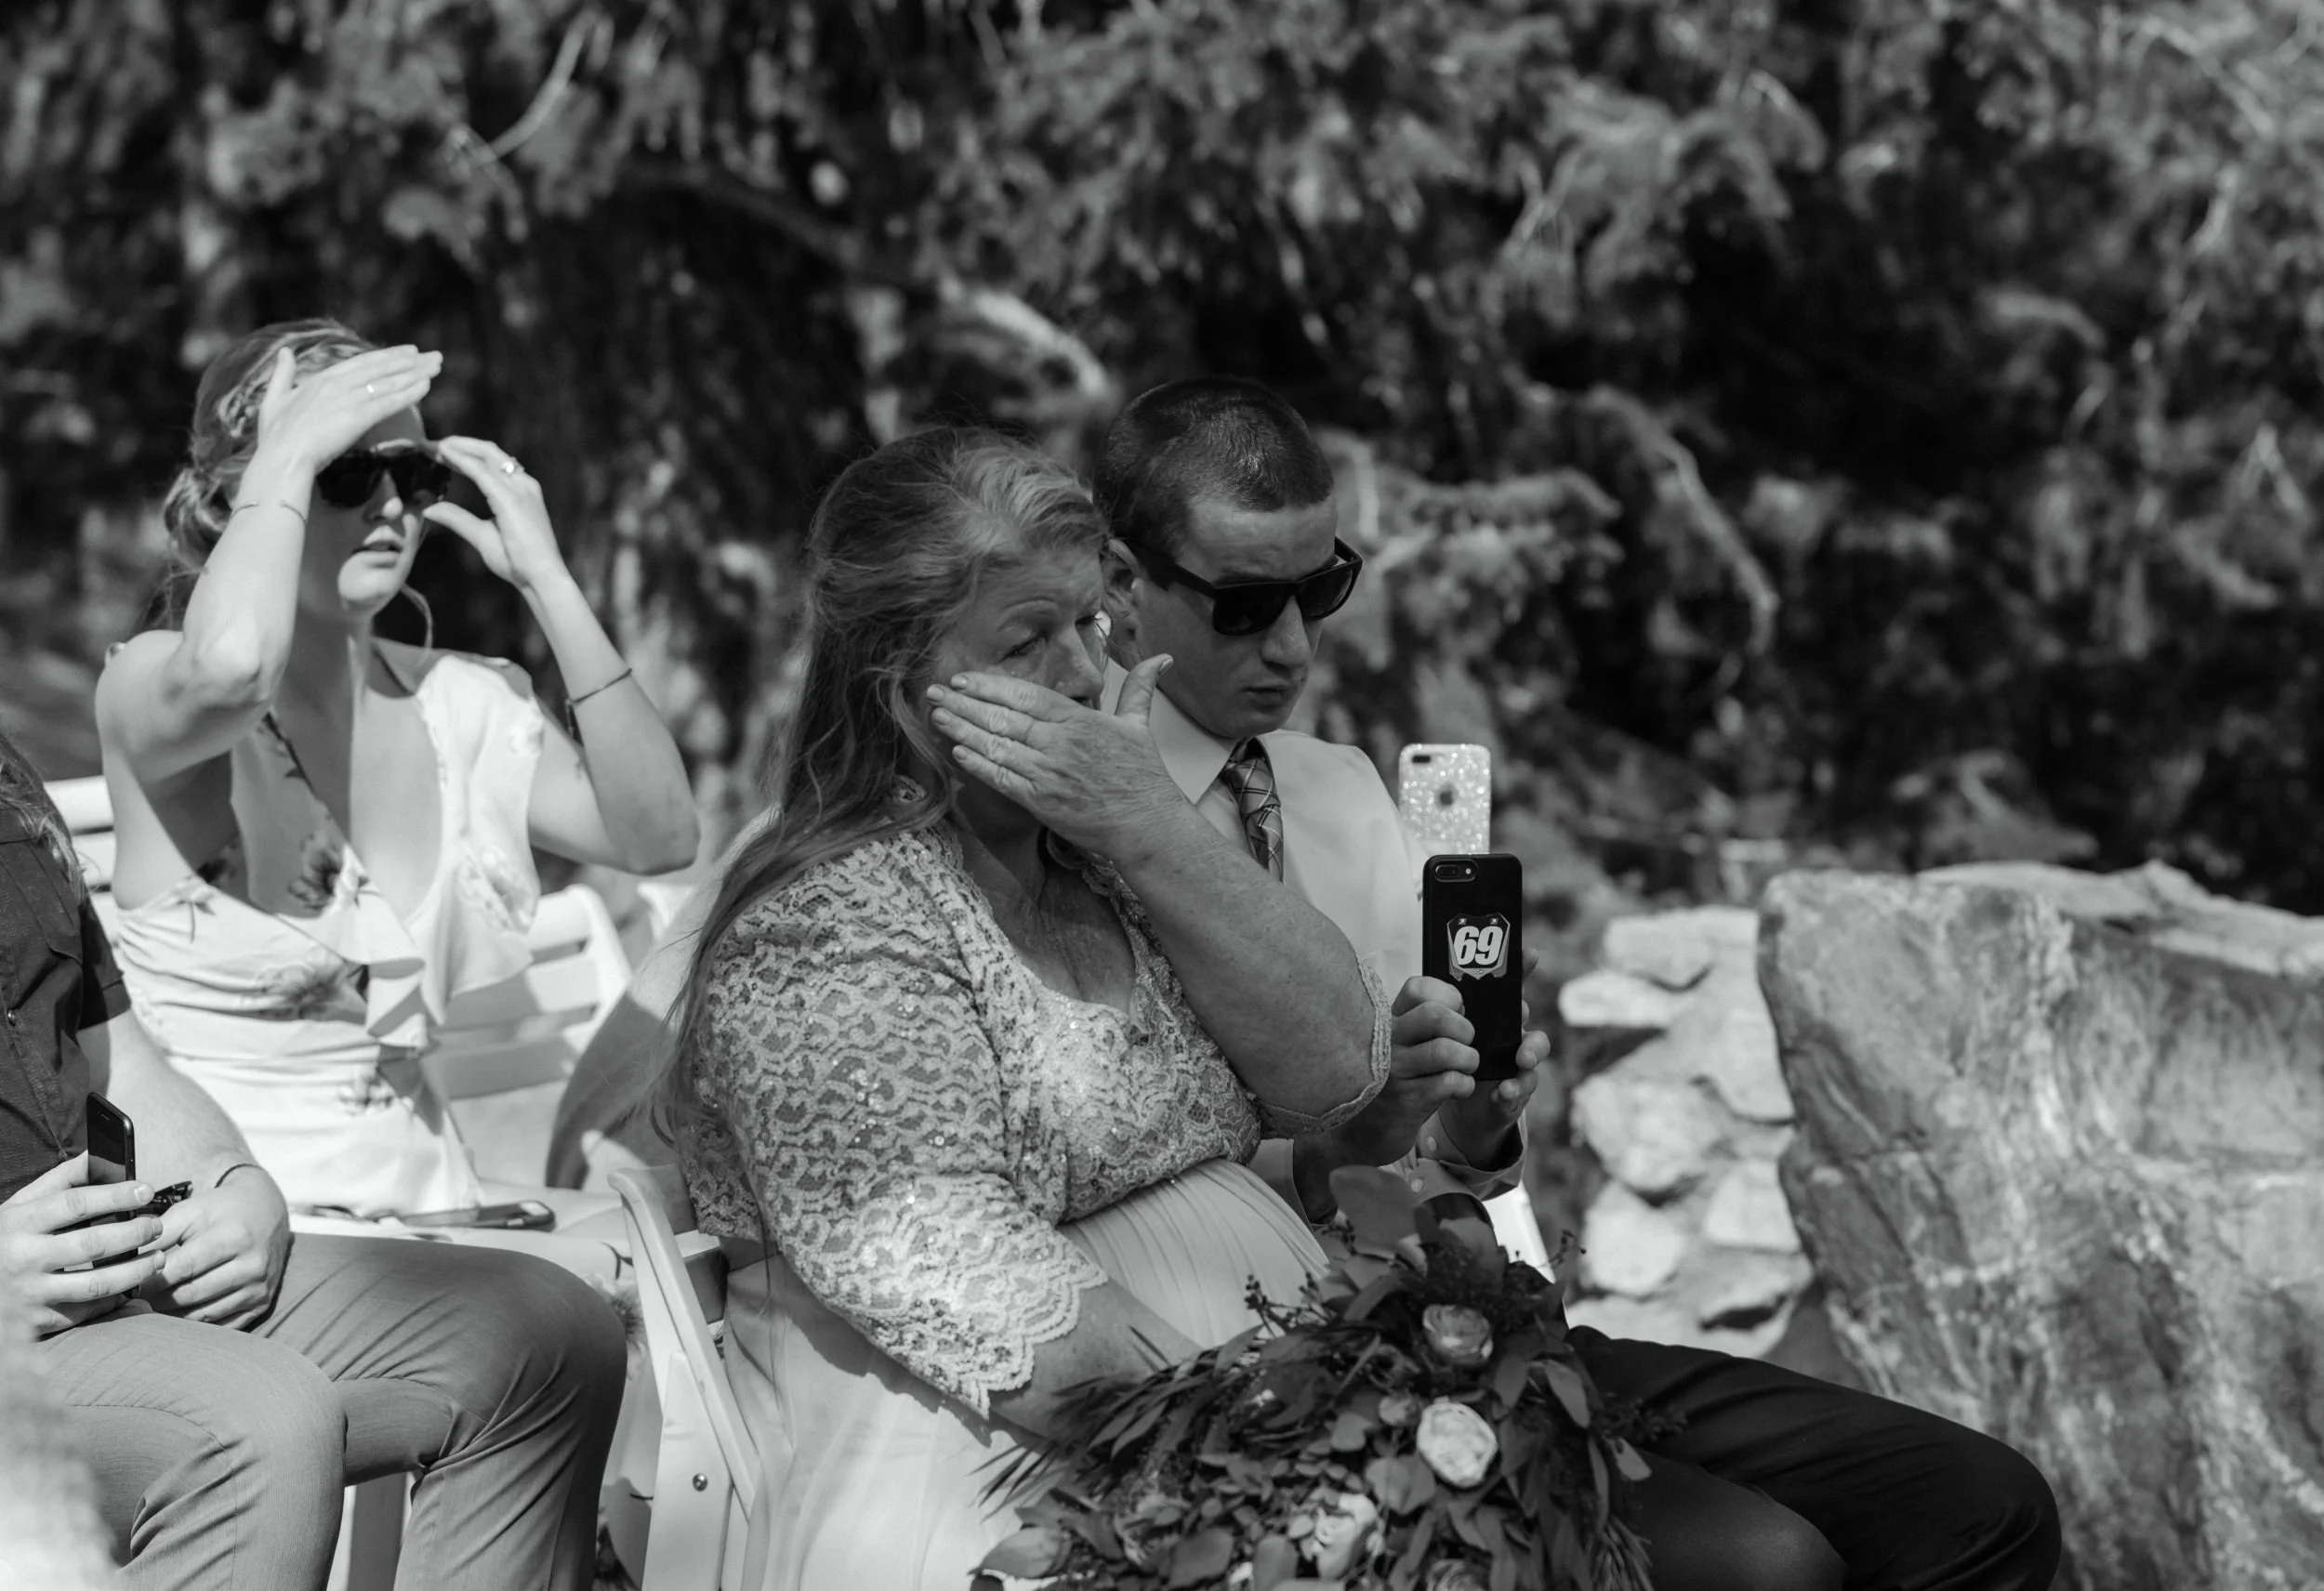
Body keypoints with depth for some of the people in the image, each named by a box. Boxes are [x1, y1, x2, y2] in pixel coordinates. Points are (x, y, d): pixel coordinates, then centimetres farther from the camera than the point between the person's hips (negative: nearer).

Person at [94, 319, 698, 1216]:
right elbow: (231, 670, -32)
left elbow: (657, 836, -2)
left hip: (418, 1194, 6)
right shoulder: (149, 682, -7)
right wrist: (290, 452, -17)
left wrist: (543, 578, -3)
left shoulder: (453, 703, 9)